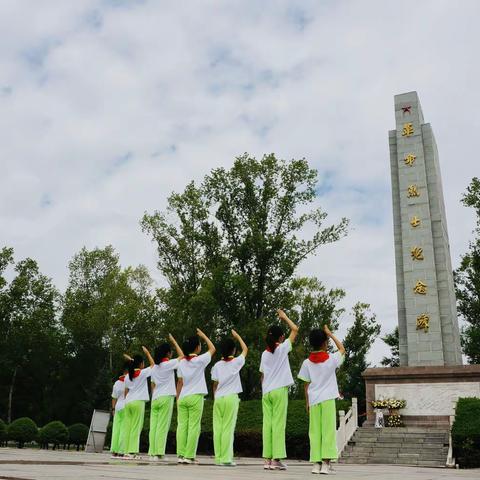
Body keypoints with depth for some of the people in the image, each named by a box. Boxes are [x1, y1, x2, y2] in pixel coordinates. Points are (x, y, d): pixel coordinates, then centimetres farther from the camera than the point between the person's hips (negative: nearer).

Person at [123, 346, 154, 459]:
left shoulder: (128, 376, 12)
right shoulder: (143, 373, -5)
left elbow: (126, 392, 15)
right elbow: (153, 365, 7)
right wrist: (147, 353, 12)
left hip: (128, 403, 6)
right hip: (138, 402, -6)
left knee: (128, 427, 7)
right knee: (136, 427, -4)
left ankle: (127, 451, 7)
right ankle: (132, 451, -7)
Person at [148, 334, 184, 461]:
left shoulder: (155, 367, 15)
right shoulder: (169, 364, -6)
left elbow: (153, 386, 17)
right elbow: (182, 356, 4)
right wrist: (173, 341, 8)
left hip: (155, 398, 7)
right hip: (166, 398, -7)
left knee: (154, 426, 4)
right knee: (163, 427, -6)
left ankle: (152, 453, 5)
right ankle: (159, 453, -9)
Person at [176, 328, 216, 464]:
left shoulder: (182, 362, 7)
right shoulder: (200, 360, -7)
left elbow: (179, 382, 9)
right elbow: (212, 349, 6)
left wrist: (177, 398, 15)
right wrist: (203, 335, 12)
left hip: (182, 397, 5)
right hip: (195, 397, -5)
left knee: (182, 426, 5)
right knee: (194, 427, -1)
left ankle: (181, 455, 5)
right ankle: (189, 456, -3)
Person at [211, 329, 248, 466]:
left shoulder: (217, 365, 6)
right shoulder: (236, 362, -3)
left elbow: (215, 385, 8)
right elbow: (245, 349, 12)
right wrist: (237, 336, 21)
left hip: (218, 398, 4)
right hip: (230, 398, -4)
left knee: (218, 428, 5)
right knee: (228, 428, -3)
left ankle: (218, 458, 8)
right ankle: (226, 458, -4)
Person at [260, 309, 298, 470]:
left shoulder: (265, 354, 11)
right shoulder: (282, 348, -3)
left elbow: (263, 376, 13)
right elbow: (295, 329, 3)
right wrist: (284, 317, 13)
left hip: (266, 392, 5)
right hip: (279, 390, -5)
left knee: (267, 424, 4)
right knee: (279, 424, -3)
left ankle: (267, 459, 4)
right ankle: (276, 459, -4)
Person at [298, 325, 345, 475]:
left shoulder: (307, 362, 2)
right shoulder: (331, 359, -3)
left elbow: (306, 385, 5)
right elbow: (342, 349, 17)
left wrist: (307, 402, 12)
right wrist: (330, 334, 16)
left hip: (313, 400, 2)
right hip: (328, 399, -2)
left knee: (315, 432, 5)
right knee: (328, 430, -1)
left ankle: (316, 463, 3)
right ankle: (326, 463, -7)